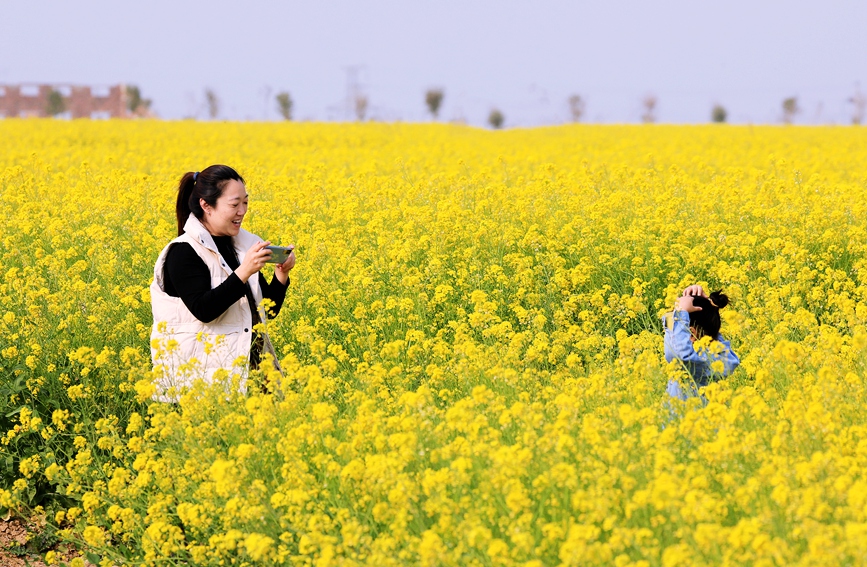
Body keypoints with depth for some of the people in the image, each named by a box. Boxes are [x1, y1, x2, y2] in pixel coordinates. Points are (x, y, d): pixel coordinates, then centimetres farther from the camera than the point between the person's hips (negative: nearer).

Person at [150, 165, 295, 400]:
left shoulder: (244, 245, 13)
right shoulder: (184, 252, -5)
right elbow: (203, 310, -17)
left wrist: (281, 275, -1)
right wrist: (243, 273, -22)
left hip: (252, 363, 6)